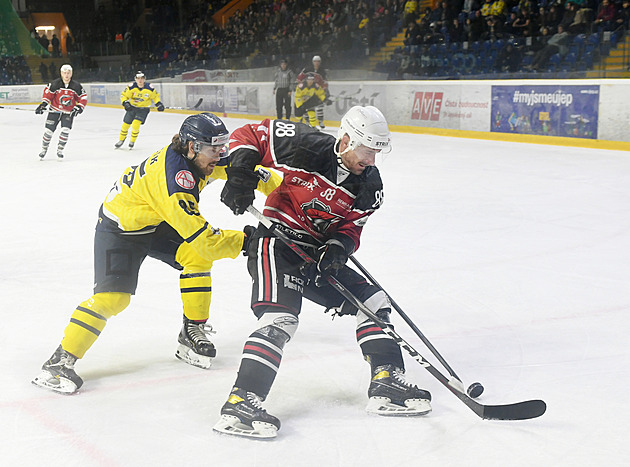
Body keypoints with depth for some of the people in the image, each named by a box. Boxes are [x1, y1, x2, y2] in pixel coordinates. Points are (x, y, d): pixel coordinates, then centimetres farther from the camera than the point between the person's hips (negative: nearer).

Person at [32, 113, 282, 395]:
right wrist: (243, 240, -31)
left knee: (197, 256, -9)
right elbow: (198, 235, -38)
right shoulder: (173, 176, -39)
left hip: (157, 223, 8)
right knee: (113, 296, -18)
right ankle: (60, 361, -8)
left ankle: (193, 332, 5)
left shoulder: (201, 156, -14)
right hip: (120, 228, -8)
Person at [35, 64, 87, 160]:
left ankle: (60, 151, 3)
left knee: (65, 131, -15)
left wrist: (79, 107, -14)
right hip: (55, 110, 0)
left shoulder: (76, 86, -9)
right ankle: (43, 149, 20)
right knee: (49, 130, -3)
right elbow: (48, 92, -2)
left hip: (69, 112, 0)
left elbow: (83, 97, -2)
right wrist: (43, 104, -12)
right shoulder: (55, 84, -13)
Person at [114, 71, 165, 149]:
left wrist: (159, 103, -10)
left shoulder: (149, 88, -16)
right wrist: (125, 103, -24)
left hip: (143, 109, -2)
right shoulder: (131, 87, -16)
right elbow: (123, 95, -7)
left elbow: (155, 96, 2)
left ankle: (132, 141, 4)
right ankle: (121, 140, 27)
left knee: (136, 124, -19)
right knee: (126, 124, 4)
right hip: (132, 107, 2)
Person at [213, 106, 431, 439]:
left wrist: (338, 247, -18)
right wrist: (240, 173, -20)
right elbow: (248, 135, -8)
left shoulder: (368, 186, 0)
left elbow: (350, 227, 4)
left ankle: (387, 384, 11)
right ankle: (239, 403, -26)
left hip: (318, 252, 8)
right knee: (280, 318, -25)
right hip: (276, 240, -7)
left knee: (372, 302, 5)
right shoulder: (302, 146, -17)